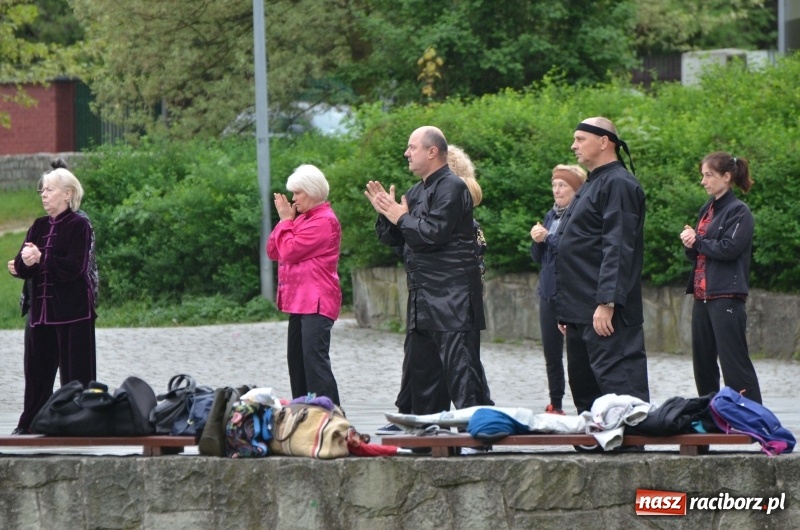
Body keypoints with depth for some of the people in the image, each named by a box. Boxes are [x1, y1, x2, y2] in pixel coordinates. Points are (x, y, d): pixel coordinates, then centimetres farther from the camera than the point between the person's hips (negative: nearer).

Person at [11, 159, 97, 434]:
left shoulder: (79, 225, -5)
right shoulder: (40, 226, 14)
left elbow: (76, 267, -17)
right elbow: (20, 265, 5)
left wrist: (41, 259, -17)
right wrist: (24, 263, -18)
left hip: (73, 311, -6)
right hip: (40, 309, 6)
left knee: (75, 372, -3)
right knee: (37, 370, 8)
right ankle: (29, 425, 13)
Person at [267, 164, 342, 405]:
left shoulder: (324, 221, -11)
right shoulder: (302, 218, 19)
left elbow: (290, 250, -16)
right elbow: (273, 252, 16)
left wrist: (286, 220, -3)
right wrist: (286, 220, 5)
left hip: (316, 302, -10)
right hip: (300, 301, 10)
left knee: (315, 360, -15)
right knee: (296, 359, 12)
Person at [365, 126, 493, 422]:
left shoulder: (451, 187, -10)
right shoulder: (416, 192, 19)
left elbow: (434, 233, -22)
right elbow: (391, 239, 21)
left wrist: (402, 218, -7)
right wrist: (385, 213, 3)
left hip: (451, 295, -10)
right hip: (423, 298, 10)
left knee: (459, 365, -13)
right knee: (420, 366, 12)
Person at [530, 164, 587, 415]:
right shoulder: (551, 215, 15)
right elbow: (538, 257, 18)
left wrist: (548, 238, -17)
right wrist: (537, 241, -2)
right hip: (549, 293, 7)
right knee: (551, 353, 10)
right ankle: (555, 405, 17)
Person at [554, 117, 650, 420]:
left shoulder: (618, 185, -11)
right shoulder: (592, 186, 20)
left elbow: (617, 249, -20)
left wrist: (606, 303, -26)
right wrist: (566, 310, 22)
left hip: (605, 314, -11)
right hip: (581, 313, 11)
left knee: (618, 382, -13)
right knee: (583, 389, 13)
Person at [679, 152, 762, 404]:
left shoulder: (739, 211, -6)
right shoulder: (707, 210, 18)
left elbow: (729, 249, -18)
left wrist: (696, 241, -6)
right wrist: (690, 244, -2)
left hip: (727, 296, -9)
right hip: (702, 296, 9)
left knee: (735, 363, -13)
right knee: (703, 363, 11)